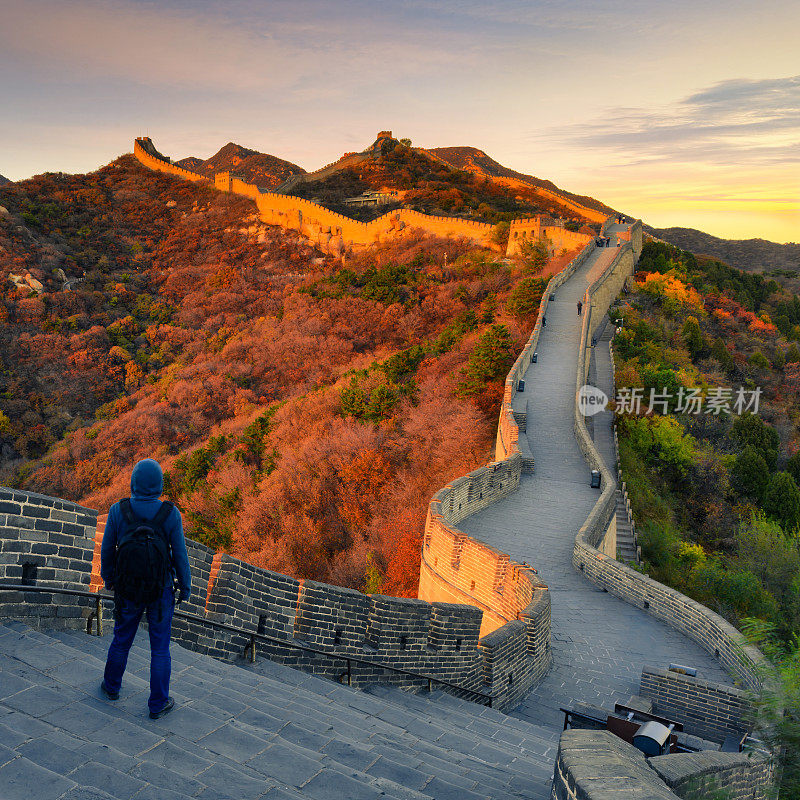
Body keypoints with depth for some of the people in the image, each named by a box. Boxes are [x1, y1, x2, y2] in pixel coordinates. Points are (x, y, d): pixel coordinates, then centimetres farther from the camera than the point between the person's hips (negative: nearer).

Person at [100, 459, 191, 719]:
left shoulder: (118, 511, -17)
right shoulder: (171, 514, -20)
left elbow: (107, 549, -4)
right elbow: (180, 555, -12)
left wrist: (108, 577, 15)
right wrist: (185, 587, 3)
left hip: (127, 589, 2)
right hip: (160, 590, -1)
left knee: (122, 638, 26)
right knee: (160, 648, 14)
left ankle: (112, 686, 48)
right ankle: (158, 704, 26)